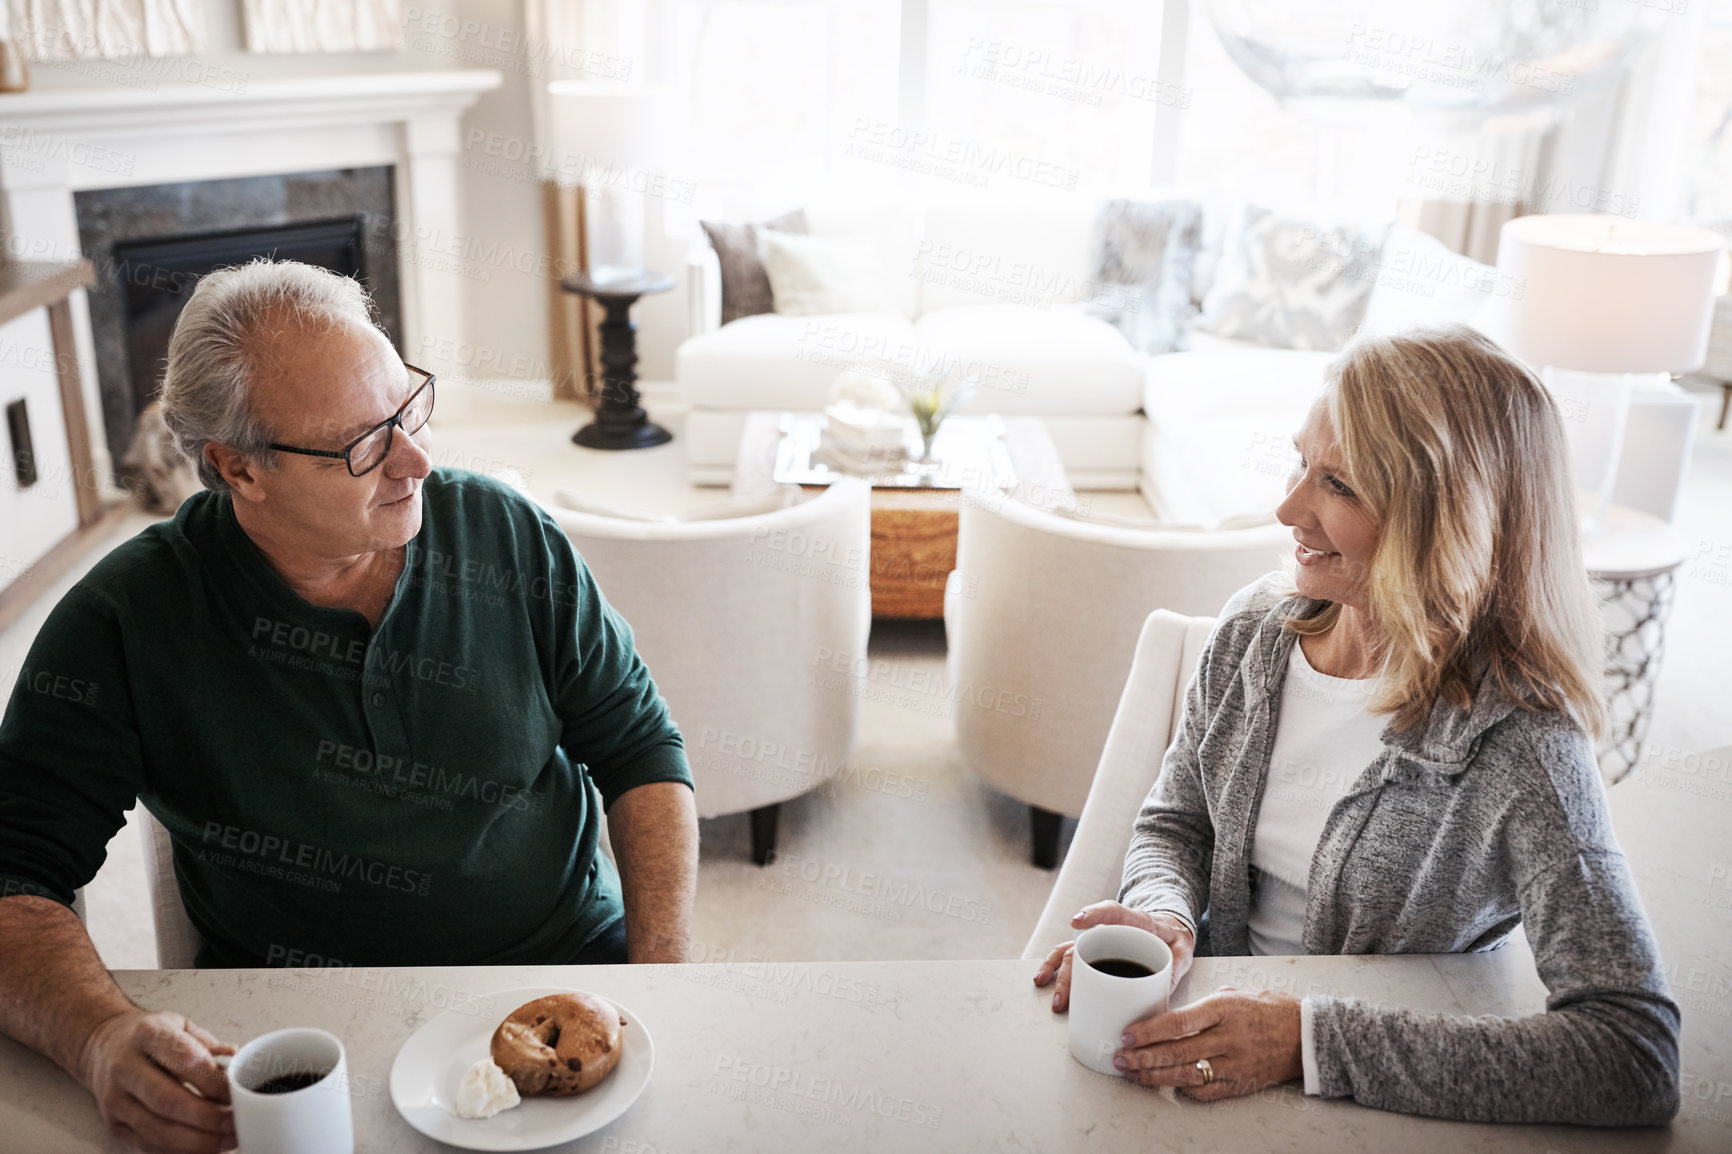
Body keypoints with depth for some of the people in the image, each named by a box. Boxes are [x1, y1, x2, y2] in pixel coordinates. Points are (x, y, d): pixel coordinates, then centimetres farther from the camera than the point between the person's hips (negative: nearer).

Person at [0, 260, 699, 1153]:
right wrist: (101, 1038, -27)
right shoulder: (127, 621, -8)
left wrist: (663, 982, -8)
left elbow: (642, 750, 5)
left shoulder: (510, 537, -1)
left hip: (570, 966, 0)